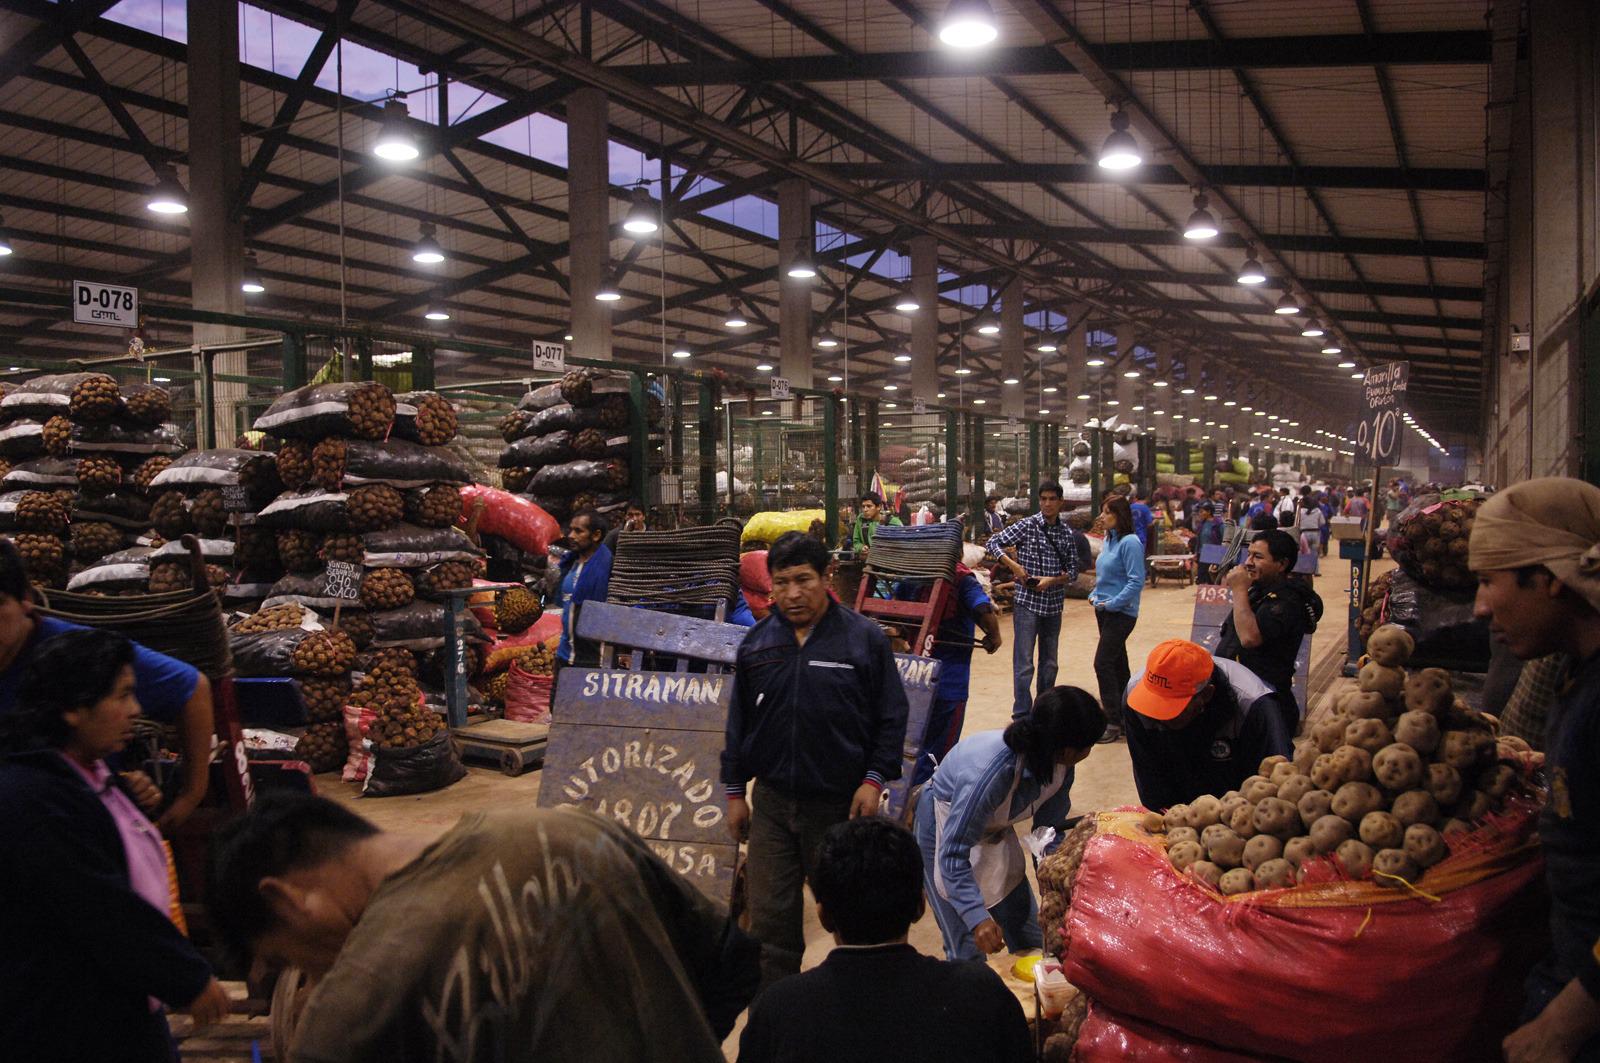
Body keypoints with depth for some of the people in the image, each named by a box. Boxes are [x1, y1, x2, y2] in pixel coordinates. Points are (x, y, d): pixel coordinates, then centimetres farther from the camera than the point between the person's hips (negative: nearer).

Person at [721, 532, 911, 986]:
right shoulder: (757, 642, 3)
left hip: (841, 804, -3)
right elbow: (739, 722, 10)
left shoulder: (865, 638, -7)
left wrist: (874, 779, -10)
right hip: (772, 802, 3)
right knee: (770, 919, 6)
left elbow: (892, 717, -2)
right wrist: (734, 791, 9)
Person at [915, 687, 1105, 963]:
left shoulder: (1059, 765, -20)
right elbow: (953, 854, -35)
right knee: (970, 946, -7)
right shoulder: (990, 774, -41)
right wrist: (978, 917, -42)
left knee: (1029, 937, 12)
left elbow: (1050, 830, -3)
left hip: (995, 830, 6)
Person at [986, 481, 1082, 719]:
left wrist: (1052, 580, -12)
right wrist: (1014, 565, -15)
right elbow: (993, 543, -4)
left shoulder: (1067, 532, 4)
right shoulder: (1027, 526, -6)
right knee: (1024, 663, -4)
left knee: (1049, 664, 15)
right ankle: (1022, 715, 3)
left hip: (1053, 605, 5)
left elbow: (1073, 570, 6)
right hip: (1027, 603, -4)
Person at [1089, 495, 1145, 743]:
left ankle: (1114, 722, -5)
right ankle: (1125, 715, 26)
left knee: (1103, 663, -11)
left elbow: (1136, 581, -21)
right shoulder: (1108, 541, 10)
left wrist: (1112, 603, -18)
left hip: (1121, 612, -9)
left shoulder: (1129, 543, -17)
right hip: (1104, 610, 9)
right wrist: (1094, 595, 8)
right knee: (1117, 662, 16)